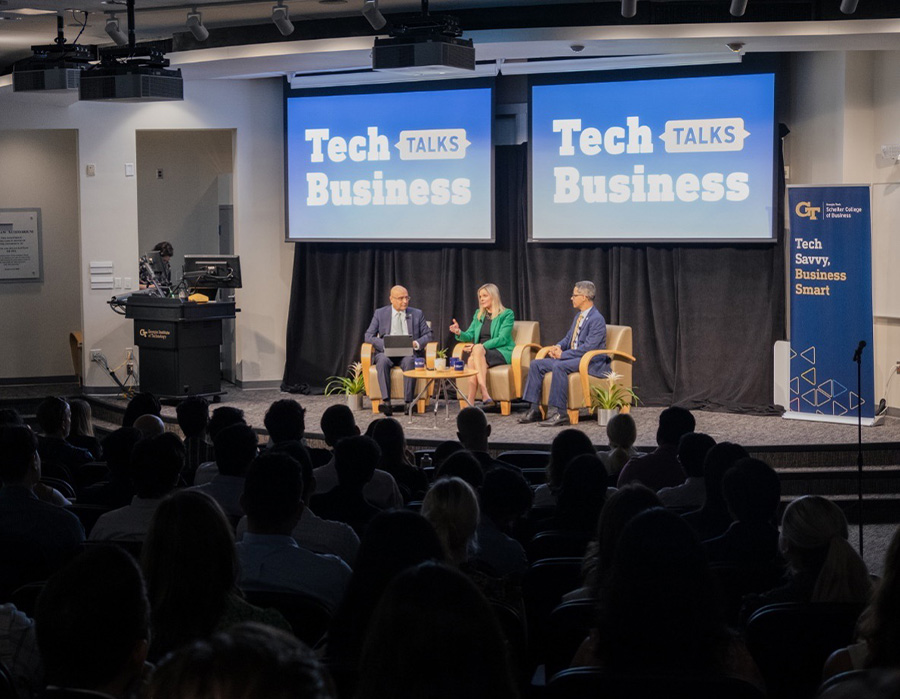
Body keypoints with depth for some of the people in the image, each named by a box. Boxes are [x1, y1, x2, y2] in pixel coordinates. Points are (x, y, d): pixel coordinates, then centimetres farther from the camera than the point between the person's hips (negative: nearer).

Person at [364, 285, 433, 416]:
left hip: (409, 352, 0)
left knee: (410, 361, -36)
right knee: (383, 360, -35)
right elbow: (369, 336, 5)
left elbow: (428, 335, 11)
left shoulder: (417, 314, 12)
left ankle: (409, 402, -39)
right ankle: (386, 401, -43)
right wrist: (385, 345, -14)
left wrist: (416, 343, -12)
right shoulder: (380, 313, 10)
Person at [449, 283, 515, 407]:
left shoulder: (507, 314, 2)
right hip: (481, 352, 4)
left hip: (501, 352, -4)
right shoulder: (478, 314, 21)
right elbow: (470, 335, 15)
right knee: (471, 360, -33)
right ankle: (485, 397, -45)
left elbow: (502, 339, -10)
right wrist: (459, 333, -9)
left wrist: (480, 346, -19)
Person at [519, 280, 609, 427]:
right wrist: (558, 347, 0)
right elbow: (568, 338, 24)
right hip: (572, 357, 10)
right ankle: (534, 409, -4)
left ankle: (559, 413, -34)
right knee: (536, 364, -2)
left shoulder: (597, 319, -15)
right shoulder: (579, 316, 17)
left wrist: (563, 354, -19)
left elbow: (588, 347, -23)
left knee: (559, 366, -36)